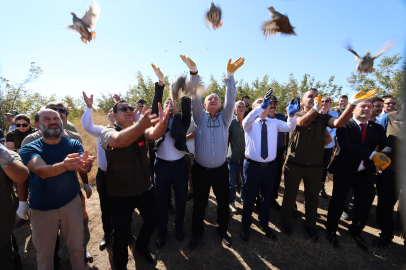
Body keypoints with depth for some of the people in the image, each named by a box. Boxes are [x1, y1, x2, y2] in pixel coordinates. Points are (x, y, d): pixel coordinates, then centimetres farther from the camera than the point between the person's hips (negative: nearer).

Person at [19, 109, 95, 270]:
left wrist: (86, 164, -48)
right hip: (42, 207, -1)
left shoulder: (74, 144, -6)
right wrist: (64, 166, -53)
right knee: (44, 254, 15)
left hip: (72, 202, 1)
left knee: (77, 247, 14)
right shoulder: (29, 149, -11)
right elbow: (41, 171, -32)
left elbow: (84, 168, -24)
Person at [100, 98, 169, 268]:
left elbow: (155, 134, -24)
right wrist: (141, 124, -59)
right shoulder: (107, 132, -13)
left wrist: (163, 122, -48)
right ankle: (120, 265, 39)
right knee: (121, 235, 7)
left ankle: (141, 246, 50)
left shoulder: (140, 131, 0)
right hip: (120, 194, -4)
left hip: (144, 189, 5)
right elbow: (120, 140, -38)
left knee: (153, 220, 19)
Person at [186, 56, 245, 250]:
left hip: (220, 170, 1)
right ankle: (197, 232, 37)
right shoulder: (200, 116, 1)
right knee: (199, 204, 14)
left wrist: (230, 75, -23)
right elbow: (195, 97, -12)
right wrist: (194, 72, -24)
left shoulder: (224, 117, 3)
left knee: (224, 202, 15)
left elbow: (231, 99, -11)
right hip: (200, 169, -1)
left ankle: (222, 230, 41)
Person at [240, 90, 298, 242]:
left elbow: (290, 127, -11)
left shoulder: (275, 123, 4)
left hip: (270, 166, 4)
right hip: (253, 166, -3)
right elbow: (246, 121, -30)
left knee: (267, 196, 20)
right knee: (250, 197, 11)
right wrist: (262, 106, -41)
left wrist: (291, 115, -32)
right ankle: (246, 225, 34)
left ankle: (264, 224, 44)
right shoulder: (250, 123, -6)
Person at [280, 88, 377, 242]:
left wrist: (352, 104, -31)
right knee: (290, 195, 12)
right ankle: (286, 222, 33)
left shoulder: (323, 118, 3)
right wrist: (316, 108, -43)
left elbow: (339, 123, -18)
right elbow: (302, 122, -27)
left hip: (315, 166, 3)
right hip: (294, 165, -2)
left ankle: (310, 225, 38)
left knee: (313, 198, 16)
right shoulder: (295, 115, -3)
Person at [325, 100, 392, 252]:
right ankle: (331, 230, 29)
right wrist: (372, 155, -28)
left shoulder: (377, 128, 9)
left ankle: (355, 233, 39)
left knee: (365, 205, 13)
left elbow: (387, 146, -5)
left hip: (366, 174, 5)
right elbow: (345, 145, -22)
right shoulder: (344, 125, -7)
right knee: (337, 203, 6)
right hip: (344, 171, -4)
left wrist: (384, 155, -28)